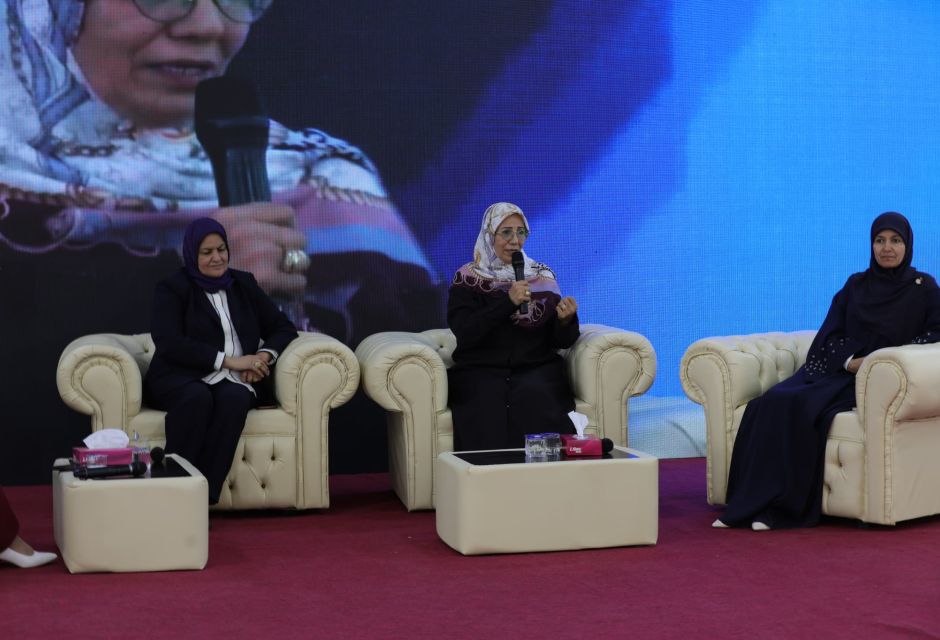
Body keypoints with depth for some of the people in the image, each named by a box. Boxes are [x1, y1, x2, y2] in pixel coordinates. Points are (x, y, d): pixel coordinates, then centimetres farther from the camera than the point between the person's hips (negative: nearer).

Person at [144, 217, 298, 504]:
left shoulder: (244, 284, 15)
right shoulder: (172, 289, 2)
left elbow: (283, 327, 16)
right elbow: (169, 343, -13)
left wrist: (265, 355, -7)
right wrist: (228, 360, -19)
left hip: (232, 382, 3)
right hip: (181, 378, -3)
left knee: (234, 398, -34)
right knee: (198, 397, -38)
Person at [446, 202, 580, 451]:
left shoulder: (543, 276, 12)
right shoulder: (468, 279, 4)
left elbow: (561, 341, 8)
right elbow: (464, 334, -11)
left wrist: (566, 319, -14)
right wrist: (508, 302, -19)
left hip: (537, 367, 2)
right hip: (480, 370, -2)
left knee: (534, 395, -31)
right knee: (488, 401, -33)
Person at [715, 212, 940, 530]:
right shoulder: (856, 284, 16)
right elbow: (830, 335, 11)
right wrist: (851, 361, -10)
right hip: (838, 369, 5)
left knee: (803, 405, -32)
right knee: (769, 404, -25)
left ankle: (781, 508, -29)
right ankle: (749, 503, -27)